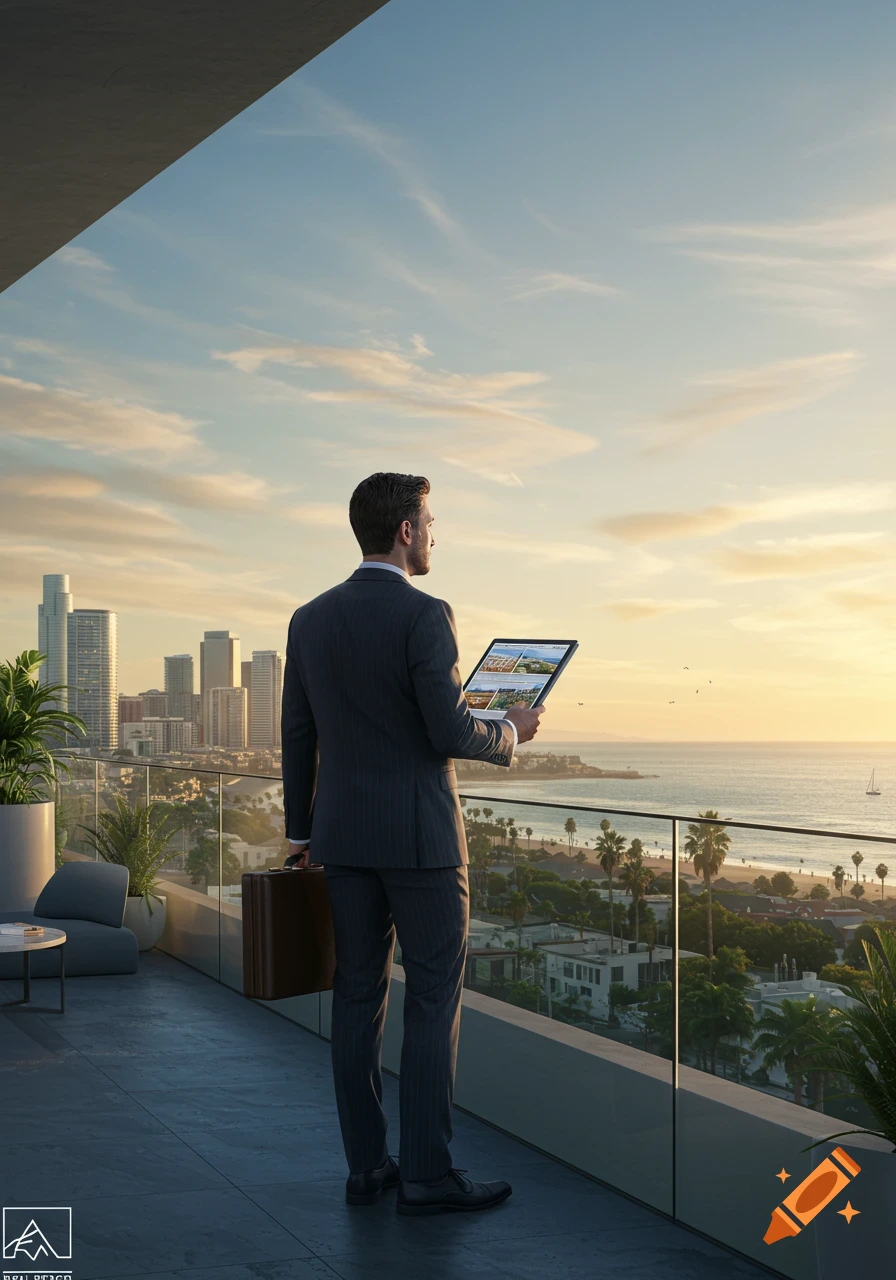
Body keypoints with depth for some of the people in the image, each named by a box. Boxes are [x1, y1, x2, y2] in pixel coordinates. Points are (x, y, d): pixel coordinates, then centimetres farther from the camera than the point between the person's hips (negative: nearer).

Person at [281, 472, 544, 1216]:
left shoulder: (310, 620, 7)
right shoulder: (424, 616, -14)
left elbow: (297, 736, 11)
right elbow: (451, 734, -18)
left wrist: (302, 833, 19)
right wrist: (510, 734, 3)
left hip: (344, 834, 7)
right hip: (420, 836, -7)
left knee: (360, 997, 10)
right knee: (434, 1002, 1)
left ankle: (367, 1165, 15)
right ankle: (427, 1175, 3)